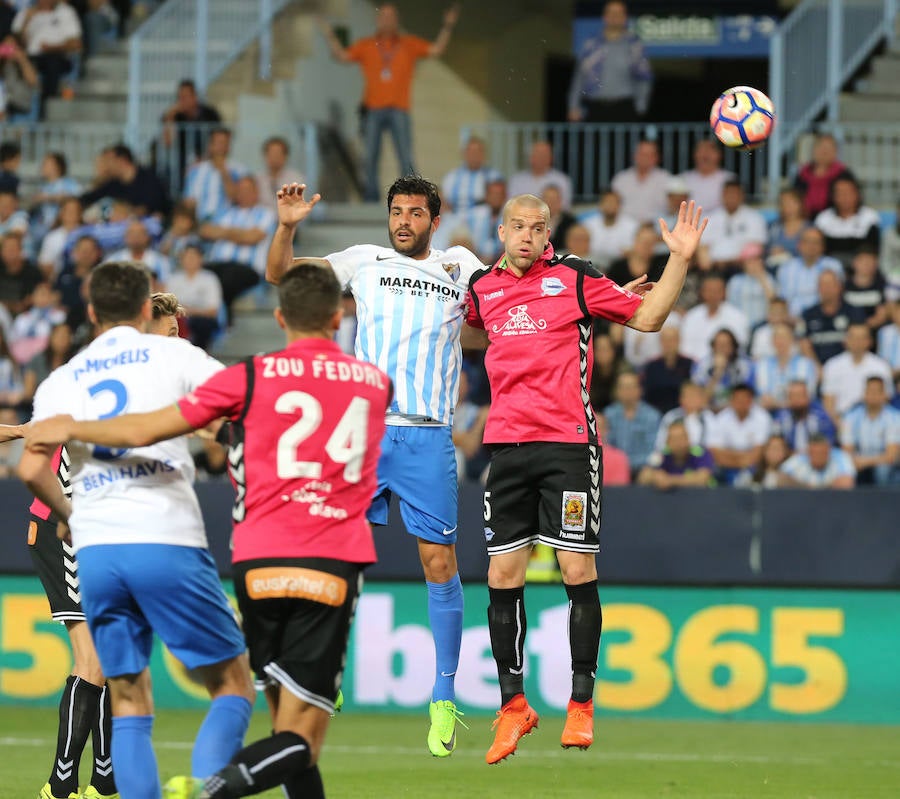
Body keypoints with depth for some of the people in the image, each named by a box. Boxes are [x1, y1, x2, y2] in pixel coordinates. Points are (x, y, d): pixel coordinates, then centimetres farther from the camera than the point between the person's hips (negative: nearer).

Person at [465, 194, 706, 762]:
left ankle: (582, 704, 6)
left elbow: (647, 316, 6)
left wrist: (679, 261, -4)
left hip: (568, 443, -3)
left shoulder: (575, 278, 1)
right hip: (507, 443, 3)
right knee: (503, 576, 2)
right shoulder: (482, 287, 11)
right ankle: (513, 705, 12)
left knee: (579, 571, -4)